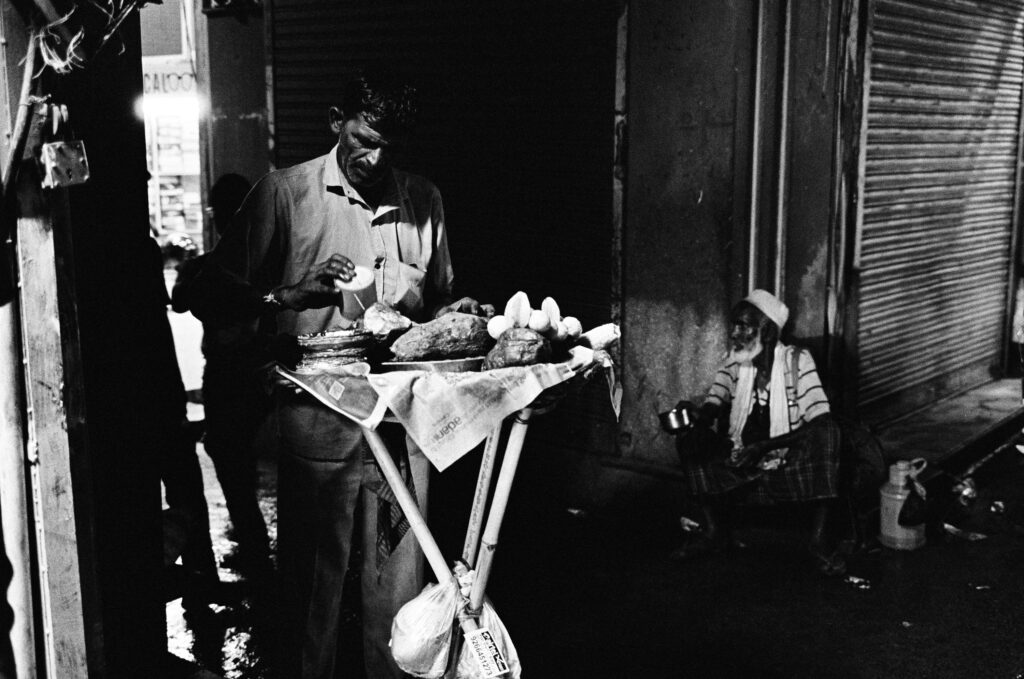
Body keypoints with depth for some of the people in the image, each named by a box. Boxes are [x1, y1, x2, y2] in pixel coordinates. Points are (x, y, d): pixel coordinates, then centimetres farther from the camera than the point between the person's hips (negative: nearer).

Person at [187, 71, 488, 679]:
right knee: (315, 585, 6)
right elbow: (209, 298, -3)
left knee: (401, 583, 9)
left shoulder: (424, 201, 12)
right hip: (317, 419, -3)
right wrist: (298, 294, -17)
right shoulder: (285, 194, 0)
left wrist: (457, 311, 1)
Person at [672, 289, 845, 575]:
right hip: (741, 458, 4)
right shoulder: (735, 362, 3)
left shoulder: (796, 361, -9)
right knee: (688, 441, -15)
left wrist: (765, 446, -30)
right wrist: (695, 421, -32)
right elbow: (712, 405, -6)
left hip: (791, 460, -4)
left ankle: (819, 541, -24)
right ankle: (715, 532, -2)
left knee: (827, 434, -31)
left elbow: (821, 421, -20)